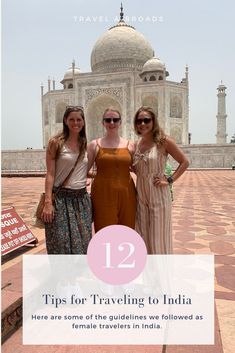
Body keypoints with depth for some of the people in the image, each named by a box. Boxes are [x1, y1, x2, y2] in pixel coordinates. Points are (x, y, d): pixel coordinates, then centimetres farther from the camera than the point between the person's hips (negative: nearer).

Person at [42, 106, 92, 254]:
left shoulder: (85, 145, 10)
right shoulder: (56, 142, -4)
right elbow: (50, 174, -8)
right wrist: (48, 202, -14)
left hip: (82, 198, 5)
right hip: (61, 198, -4)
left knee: (82, 243, 11)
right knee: (61, 244, 2)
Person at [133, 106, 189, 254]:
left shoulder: (163, 141, -9)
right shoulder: (137, 144, 6)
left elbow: (184, 162, -7)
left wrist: (170, 180, -13)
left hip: (158, 194, -5)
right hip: (141, 195, 5)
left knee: (158, 235, 6)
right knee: (143, 235, 14)